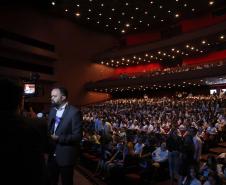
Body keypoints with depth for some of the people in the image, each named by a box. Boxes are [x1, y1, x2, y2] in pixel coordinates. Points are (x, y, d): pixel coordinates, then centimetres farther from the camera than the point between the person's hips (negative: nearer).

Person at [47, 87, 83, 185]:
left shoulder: (74, 112, -17)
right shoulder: (52, 110, 6)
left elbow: (77, 136, -20)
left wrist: (58, 138, -25)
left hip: (66, 156, -6)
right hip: (52, 154, 6)